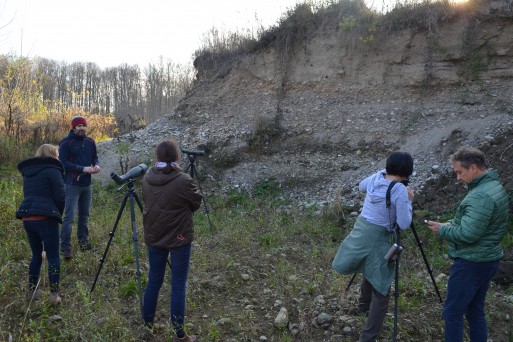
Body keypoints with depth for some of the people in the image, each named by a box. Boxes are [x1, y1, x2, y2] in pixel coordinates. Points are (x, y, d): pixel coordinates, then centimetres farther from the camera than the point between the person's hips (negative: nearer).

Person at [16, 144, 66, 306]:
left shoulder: (28, 172, 19)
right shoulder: (52, 170, -4)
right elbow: (60, 197, -8)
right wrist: (57, 214, 9)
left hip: (27, 217, 7)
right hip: (45, 218, -7)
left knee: (37, 255, 19)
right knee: (53, 256, 1)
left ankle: (33, 291, 25)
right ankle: (54, 294, -1)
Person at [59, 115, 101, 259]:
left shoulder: (90, 142, 8)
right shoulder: (66, 143, -9)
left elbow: (94, 157, 18)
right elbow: (63, 163, -13)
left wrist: (96, 165, -5)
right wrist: (83, 168, -22)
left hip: (87, 184, 6)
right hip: (72, 184, -6)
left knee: (84, 214, 15)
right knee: (69, 216, -7)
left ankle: (83, 239, 30)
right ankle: (65, 246, -1)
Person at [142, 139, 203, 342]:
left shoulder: (147, 178, -3)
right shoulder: (183, 181, -19)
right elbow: (197, 203, -4)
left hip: (153, 237, 5)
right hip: (178, 239, -5)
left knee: (154, 280, 18)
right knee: (178, 285, 4)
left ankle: (147, 324, 33)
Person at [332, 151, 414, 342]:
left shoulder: (376, 177, 1)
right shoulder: (400, 190, -18)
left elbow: (361, 187, 25)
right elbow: (404, 224, -14)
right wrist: (409, 201, -1)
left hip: (361, 231, 8)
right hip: (378, 239, -8)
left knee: (370, 272, 33)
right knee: (381, 291, 3)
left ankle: (364, 306, 54)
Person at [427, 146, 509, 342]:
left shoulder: (481, 196, -25)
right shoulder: (493, 186, 9)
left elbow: (468, 234, -26)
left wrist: (442, 230, -11)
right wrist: (451, 224, 7)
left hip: (471, 263, -10)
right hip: (487, 259, 10)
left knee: (453, 312, 1)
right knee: (475, 310, 18)